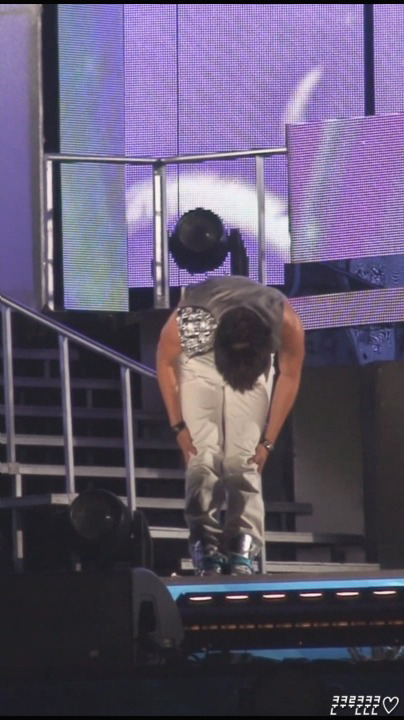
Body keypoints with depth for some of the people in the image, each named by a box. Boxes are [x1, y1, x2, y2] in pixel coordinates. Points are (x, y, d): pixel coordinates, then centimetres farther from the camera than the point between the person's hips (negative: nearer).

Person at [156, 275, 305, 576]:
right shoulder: (186, 322, -37)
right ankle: (206, 546, -14)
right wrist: (179, 426, -13)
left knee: (243, 459, -14)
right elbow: (166, 362, -13)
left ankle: (242, 551, -19)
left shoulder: (286, 323, -34)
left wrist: (268, 441, -12)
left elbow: (290, 375, -14)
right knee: (203, 456, -16)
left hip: (257, 360, 0)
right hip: (199, 357, 0)